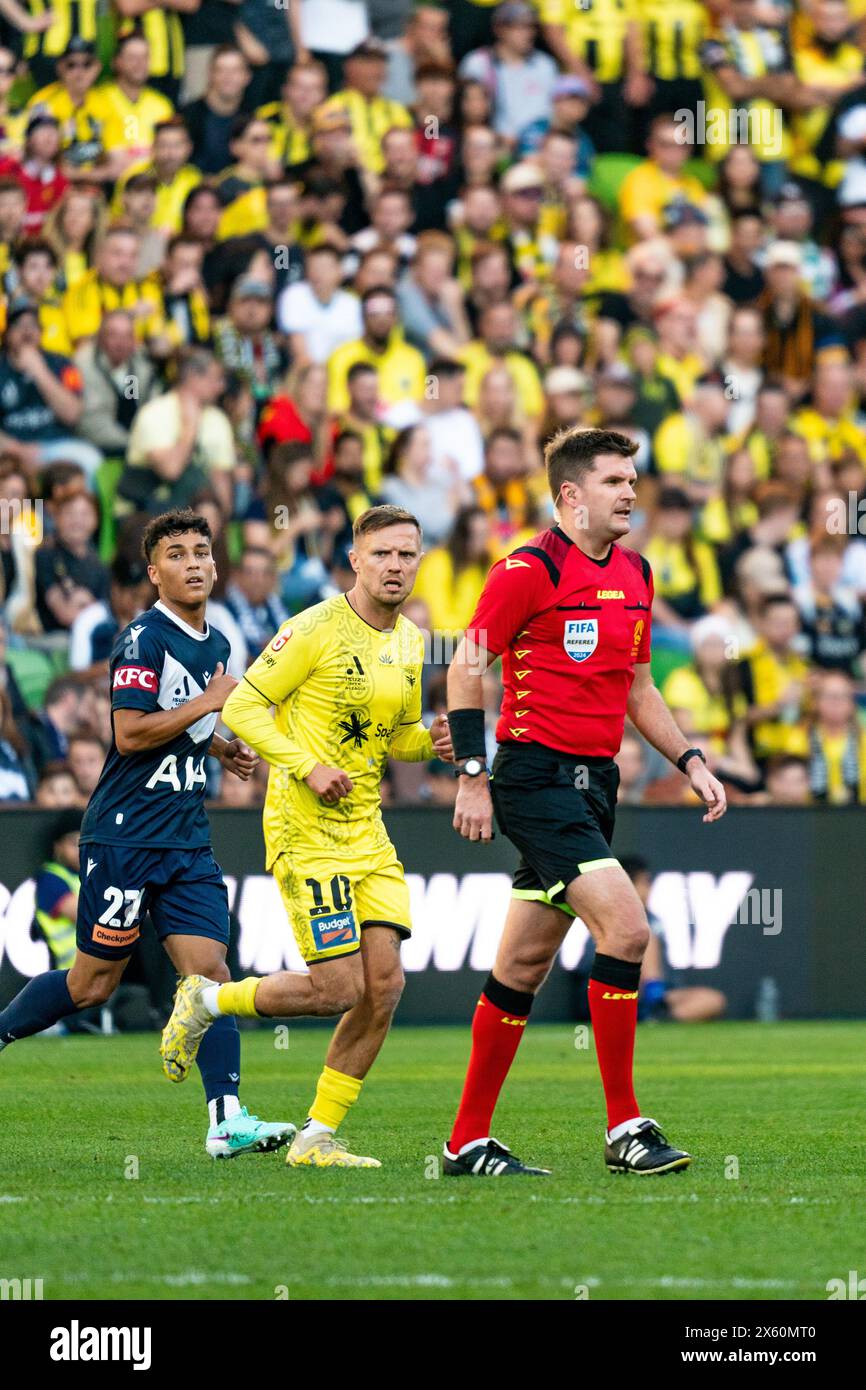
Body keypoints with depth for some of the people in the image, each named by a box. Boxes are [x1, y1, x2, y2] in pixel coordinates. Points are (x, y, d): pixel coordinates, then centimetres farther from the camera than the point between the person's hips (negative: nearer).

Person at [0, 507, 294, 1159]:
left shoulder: (216, 644, 15)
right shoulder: (143, 638, -12)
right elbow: (131, 734, -20)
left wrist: (224, 748, 12)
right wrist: (212, 701, -17)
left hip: (187, 840, 7)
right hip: (125, 834, -7)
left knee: (210, 970, -6)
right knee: (94, 983, 1)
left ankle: (227, 1120, -13)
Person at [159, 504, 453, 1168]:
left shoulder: (410, 642, 10)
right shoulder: (317, 630, -12)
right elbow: (242, 706, -10)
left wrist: (430, 740, 0)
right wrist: (307, 767, -20)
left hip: (367, 830, 7)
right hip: (306, 830, -7)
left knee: (384, 984, -2)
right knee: (340, 986, -11)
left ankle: (317, 1138, 8)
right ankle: (206, 1001, 14)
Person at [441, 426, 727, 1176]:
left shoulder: (635, 573, 14)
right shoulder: (531, 569, -10)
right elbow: (467, 667, -8)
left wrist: (691, 761, 13)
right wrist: (473, 777, -13)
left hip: (595, 779, 8)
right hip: (538, 773, -8)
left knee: (525, 965, 10)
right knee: (626, 926, -19)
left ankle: (470, 1141, 15)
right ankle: (625, 1128, -14)